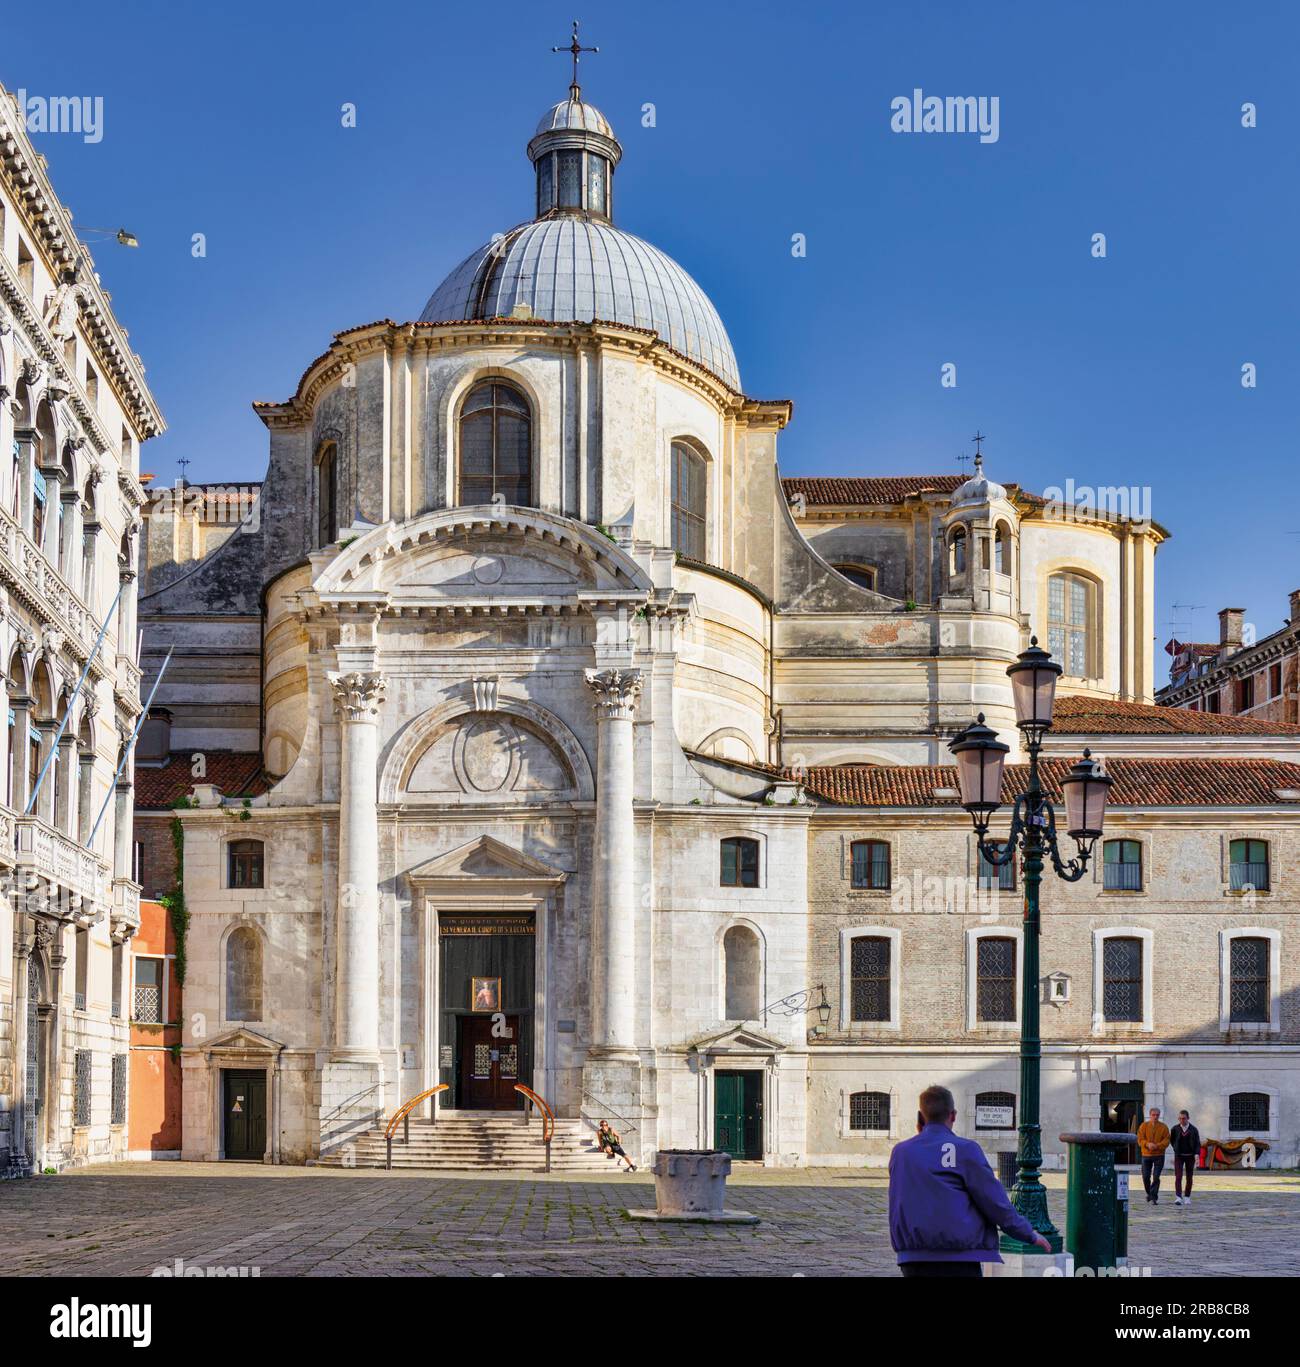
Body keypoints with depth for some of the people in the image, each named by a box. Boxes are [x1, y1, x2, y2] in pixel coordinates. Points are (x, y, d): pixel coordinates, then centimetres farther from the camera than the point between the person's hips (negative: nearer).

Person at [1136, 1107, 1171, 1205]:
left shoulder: (1164, 1127, 1)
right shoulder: (1144, 1126, 3)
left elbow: (1166, 1141, -5)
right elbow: (1140, 1139, -3)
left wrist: (1157, 1146, -21)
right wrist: (1148, 1144, -23)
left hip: (1159, 1155, -2)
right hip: (1146, 1155, 2)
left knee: (1156, 1177, -8)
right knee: (1146, 1177, 4)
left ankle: (1153, 1197, -5)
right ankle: (1149, 1194, 27)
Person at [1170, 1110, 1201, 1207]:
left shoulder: (1193, 1130, -4)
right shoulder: (1175, 1129, -2)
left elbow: (1197, 1144, -8)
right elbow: (1172, 1140, 16)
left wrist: (1197, 1154, -23)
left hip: (1190, 1156, 0)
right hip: (1179, 1156, 0)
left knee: (1189, 1178, 8)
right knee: (1178, 1177, -14)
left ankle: (1187, 1198, 21)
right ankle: (1178, 1198, -21)